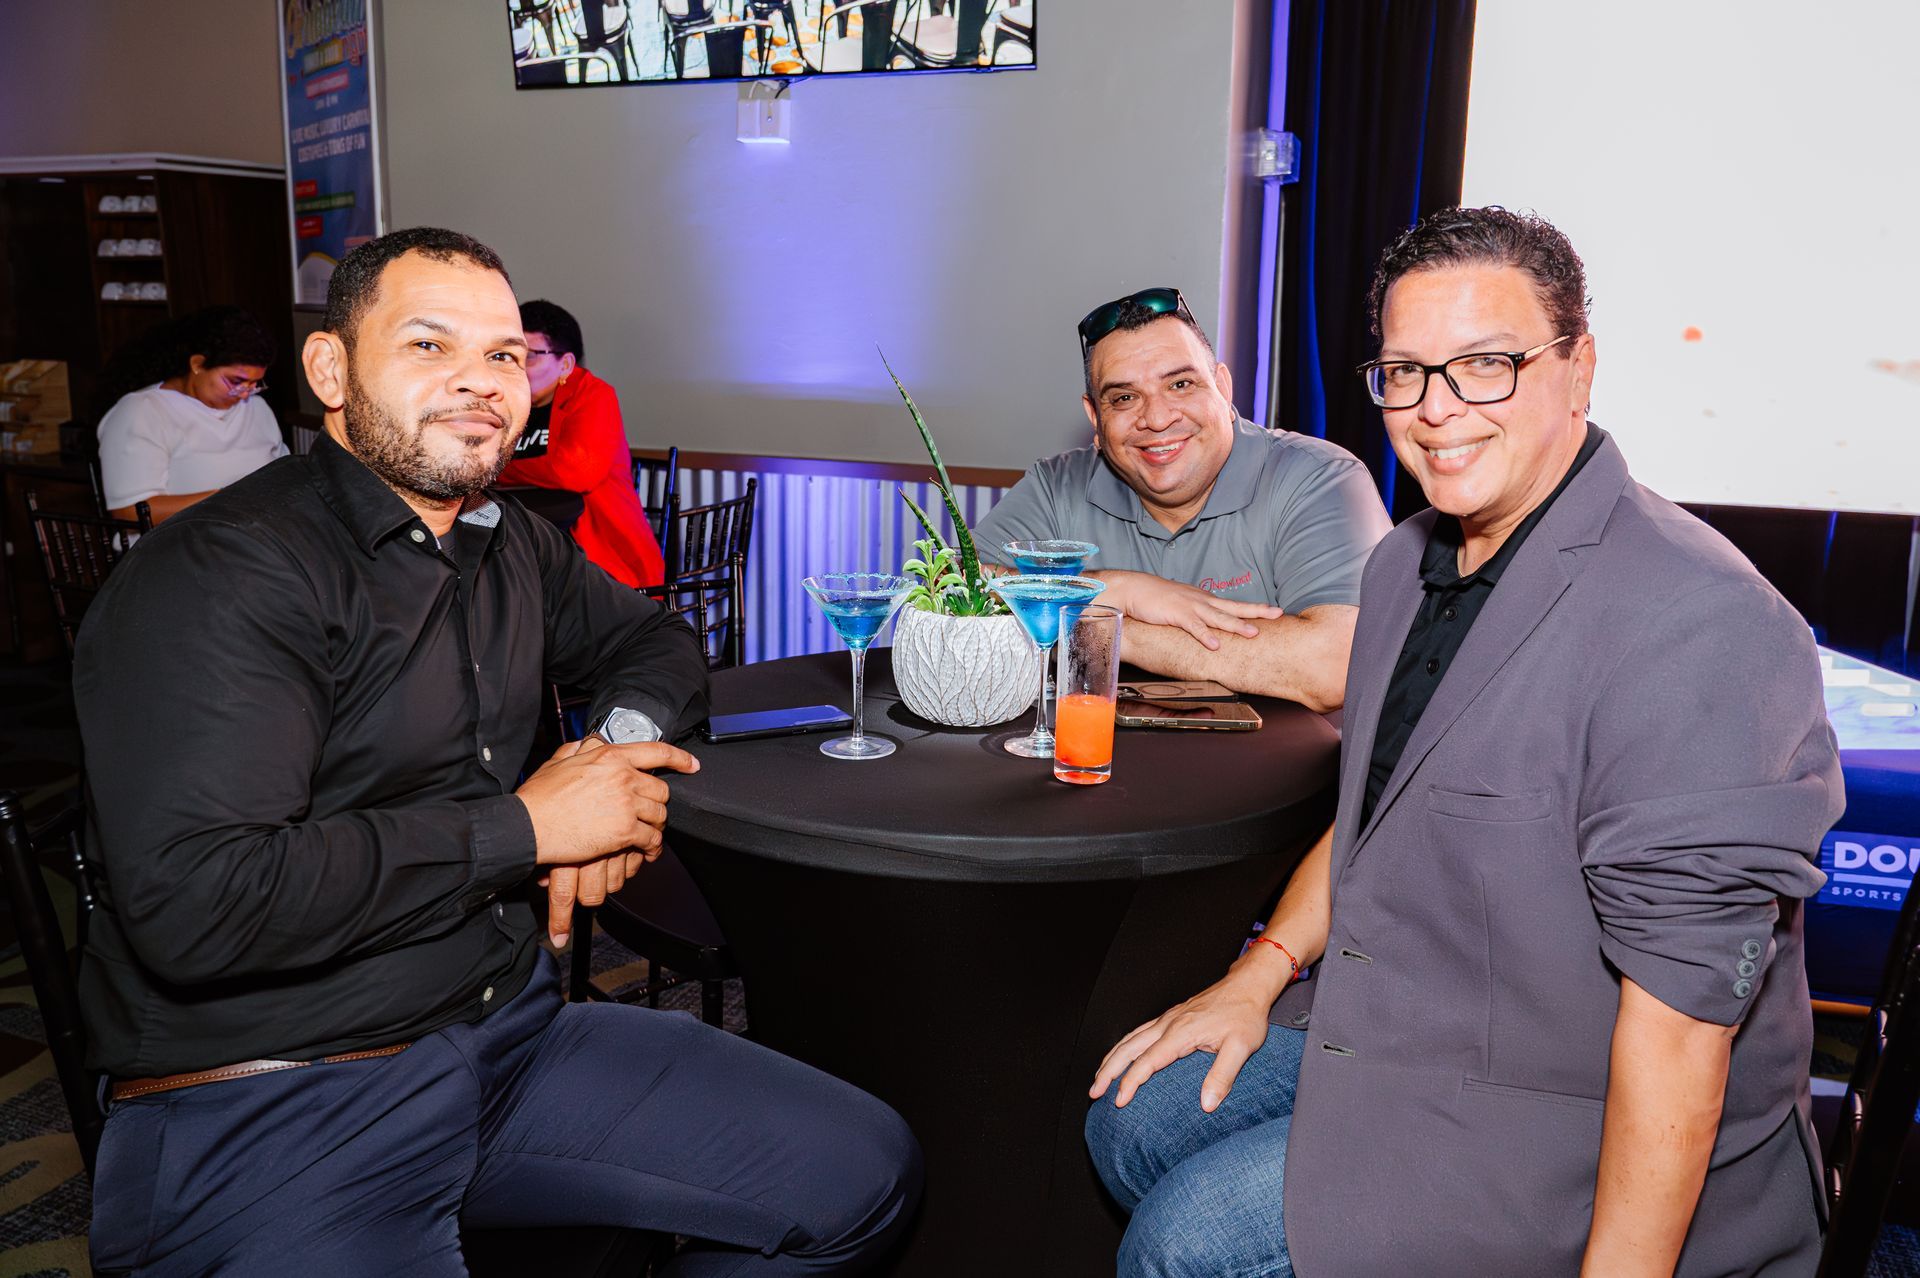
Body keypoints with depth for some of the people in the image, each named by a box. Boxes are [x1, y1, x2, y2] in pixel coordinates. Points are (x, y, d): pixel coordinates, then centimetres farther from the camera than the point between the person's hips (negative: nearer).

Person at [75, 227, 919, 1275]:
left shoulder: (510, 544, 10)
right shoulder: (218, 577, -15)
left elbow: (651, 640, 27)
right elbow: (191, 903, -26)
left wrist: (621, 746, 2)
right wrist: (527, 826, -17)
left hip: (512, 1029, 8)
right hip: (261, 1106, -7)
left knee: (865, 1173, 2)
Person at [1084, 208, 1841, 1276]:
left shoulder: (1696, 626, -26)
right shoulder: (1409, 564, 4)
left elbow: (1684, 997, -26)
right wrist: (1261, 975, 7)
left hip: (1582, 1124, -8)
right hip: (1386, 1022, 8)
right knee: (1133, 1120, 8)